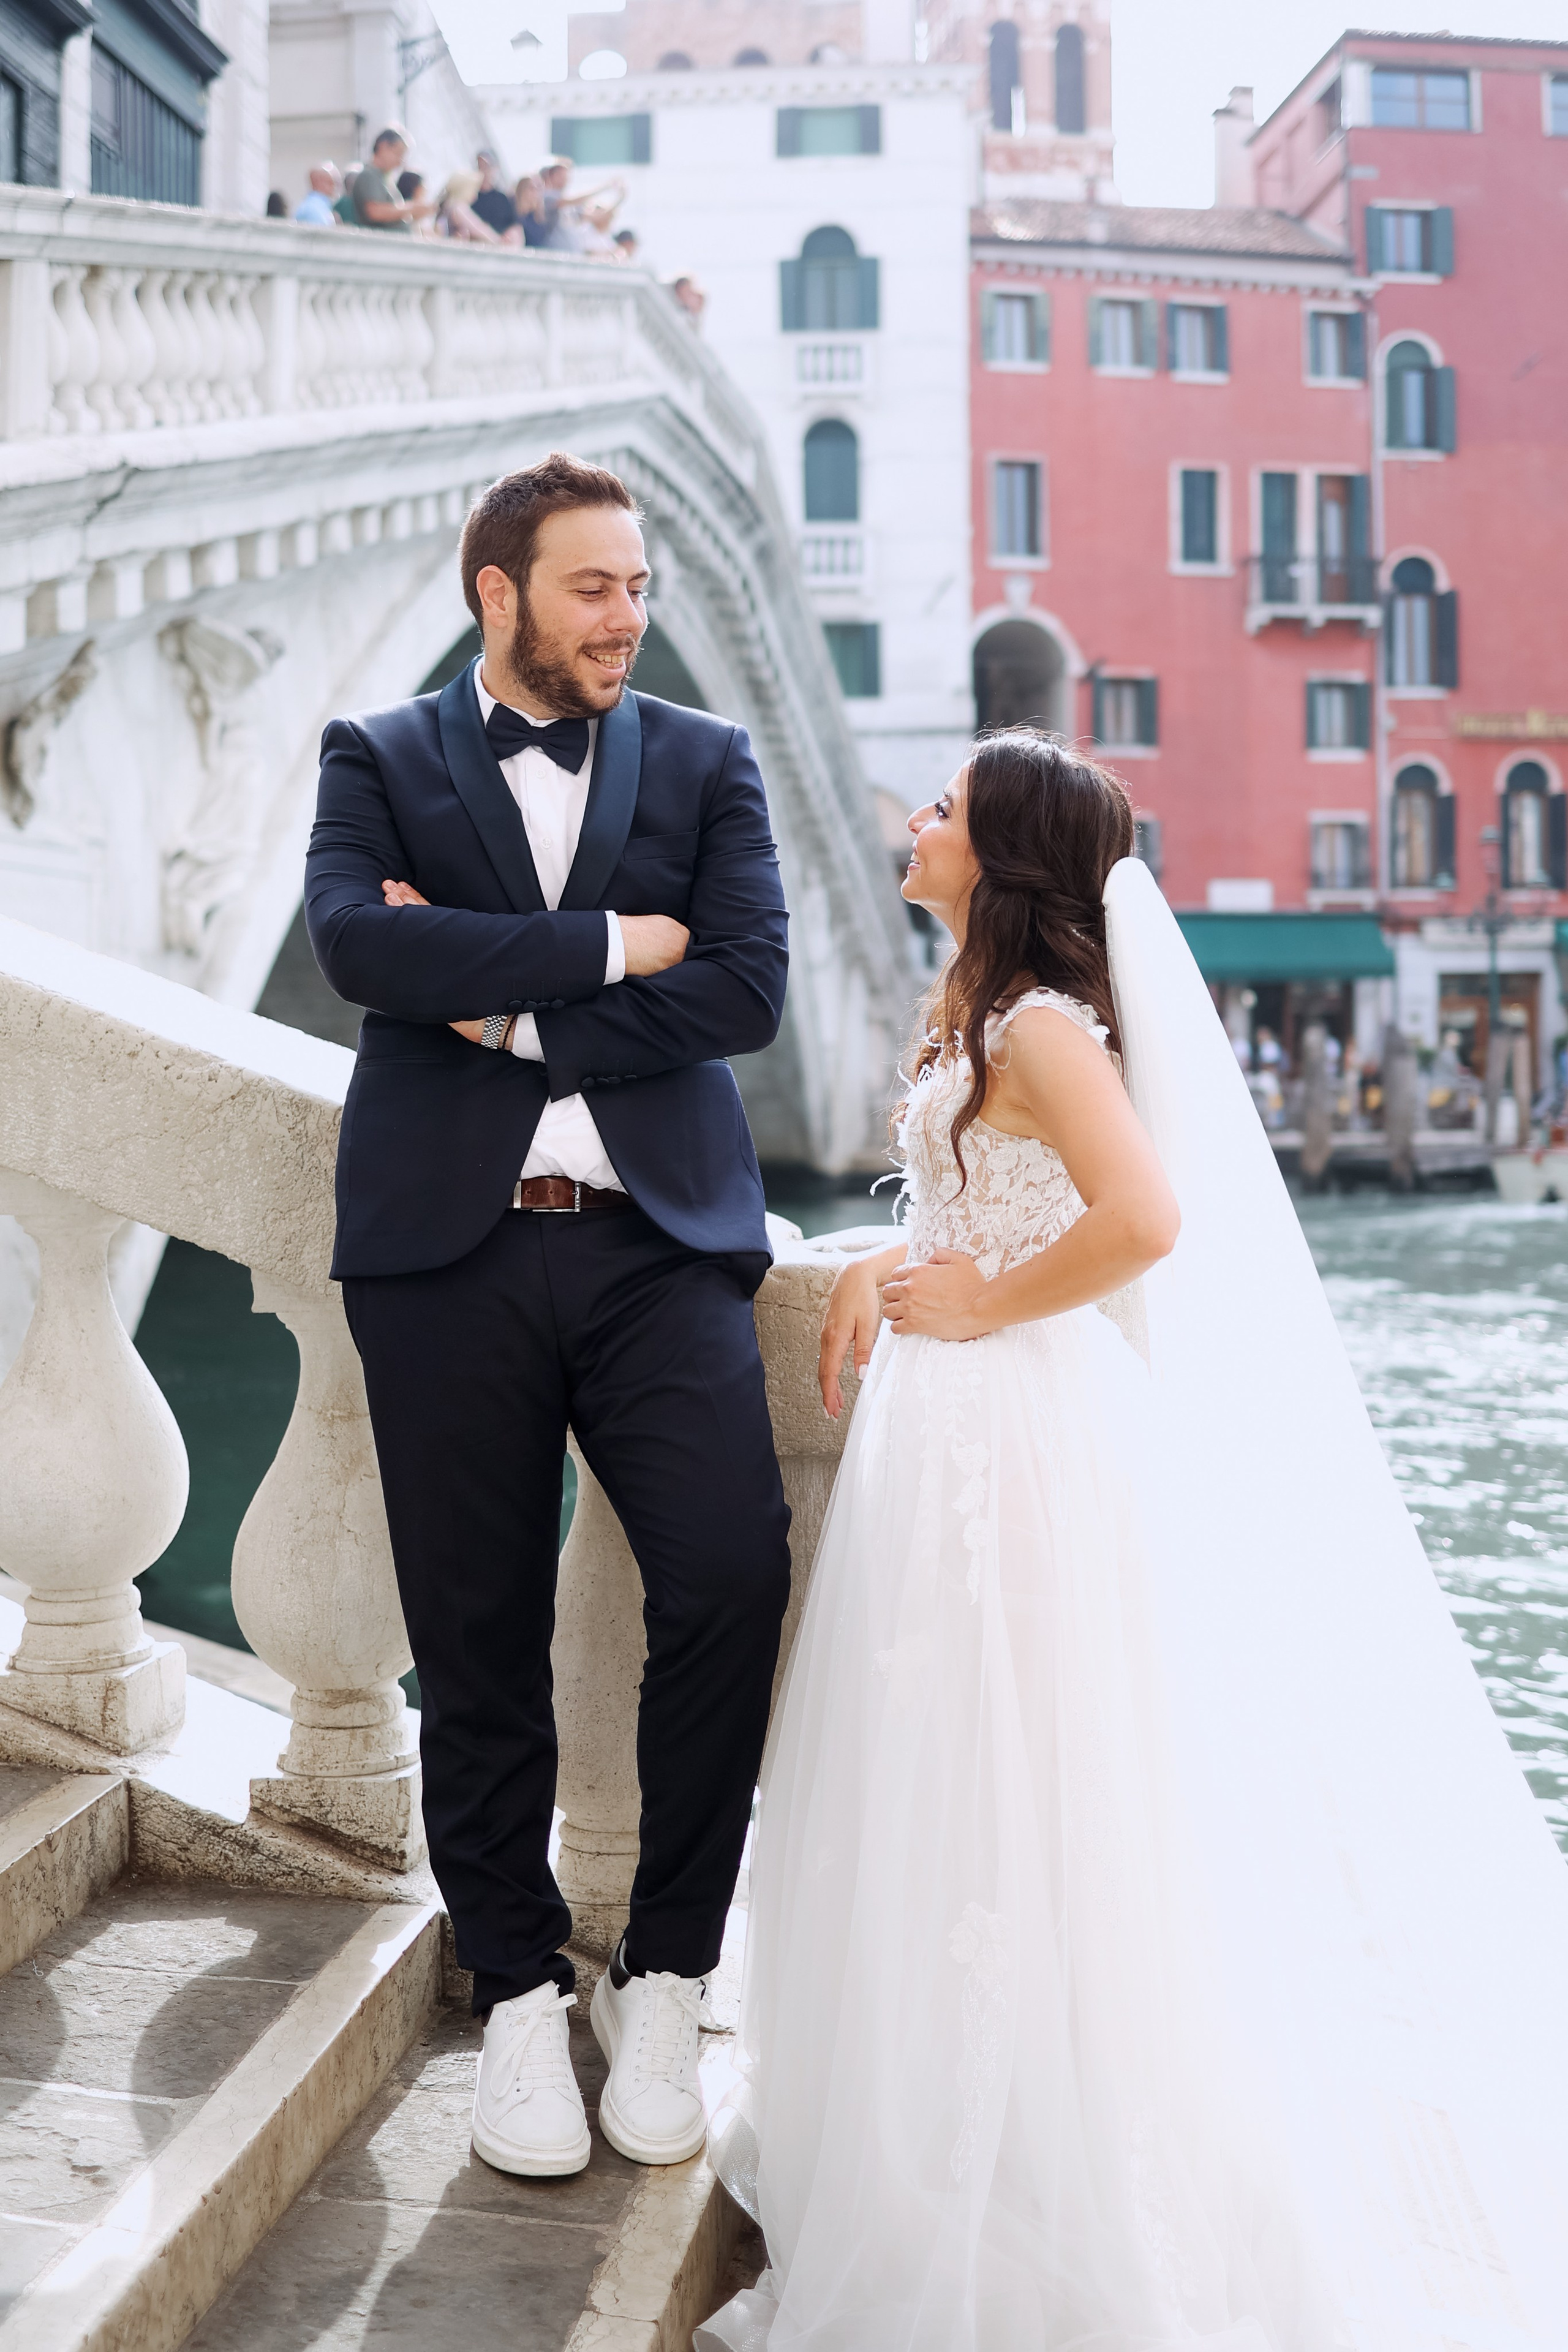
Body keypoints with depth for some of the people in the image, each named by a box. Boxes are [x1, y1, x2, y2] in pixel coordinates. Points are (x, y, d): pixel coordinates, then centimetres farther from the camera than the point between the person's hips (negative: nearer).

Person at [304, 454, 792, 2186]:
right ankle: (520, 1995, 25)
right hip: (448, 1247, 0)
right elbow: (361, 945, -12)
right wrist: (615, 946, -10)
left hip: (657, 1240, 1)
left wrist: (508, 1005, -7)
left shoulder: (705, 764, 12)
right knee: (479, 1640, 6)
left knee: (734, 1578, -13)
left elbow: (746, 994, -3)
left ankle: (665, 1979, 8)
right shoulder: (379, 762, 9)